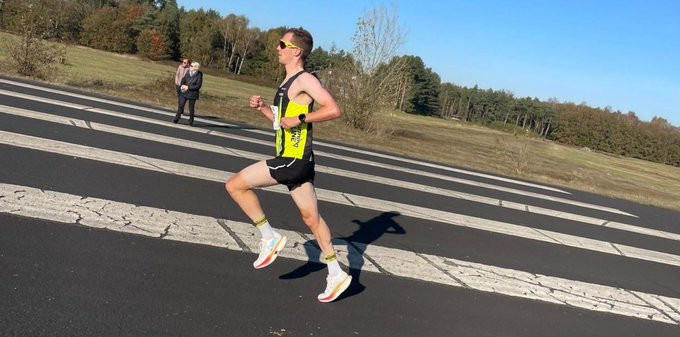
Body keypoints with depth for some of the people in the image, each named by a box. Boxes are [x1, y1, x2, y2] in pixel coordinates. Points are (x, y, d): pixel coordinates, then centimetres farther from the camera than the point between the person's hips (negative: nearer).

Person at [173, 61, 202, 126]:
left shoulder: (199, 75, -13)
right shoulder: (188, 73, 2)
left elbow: (198, 86, -17)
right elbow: (183, 79, 12)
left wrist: (188, 87, -18)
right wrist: (182, 85, -8)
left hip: (192, 94, -4)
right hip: (184, 93, 4)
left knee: (191, 108, 5)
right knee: (181, 105, 2)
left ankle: (191, 121, 20)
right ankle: (176, 119, 10)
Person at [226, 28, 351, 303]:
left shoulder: (305, 79, -11)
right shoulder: (289, 82, 18)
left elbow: (333, 110, -21)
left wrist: (299, 119, -21)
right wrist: (263, 108, 13)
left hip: (294, 160, -10)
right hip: (292, 159, 10)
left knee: (235, 185, -5)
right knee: (310, 217, 13)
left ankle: (270, 238, 4)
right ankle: (336, 275, 20)